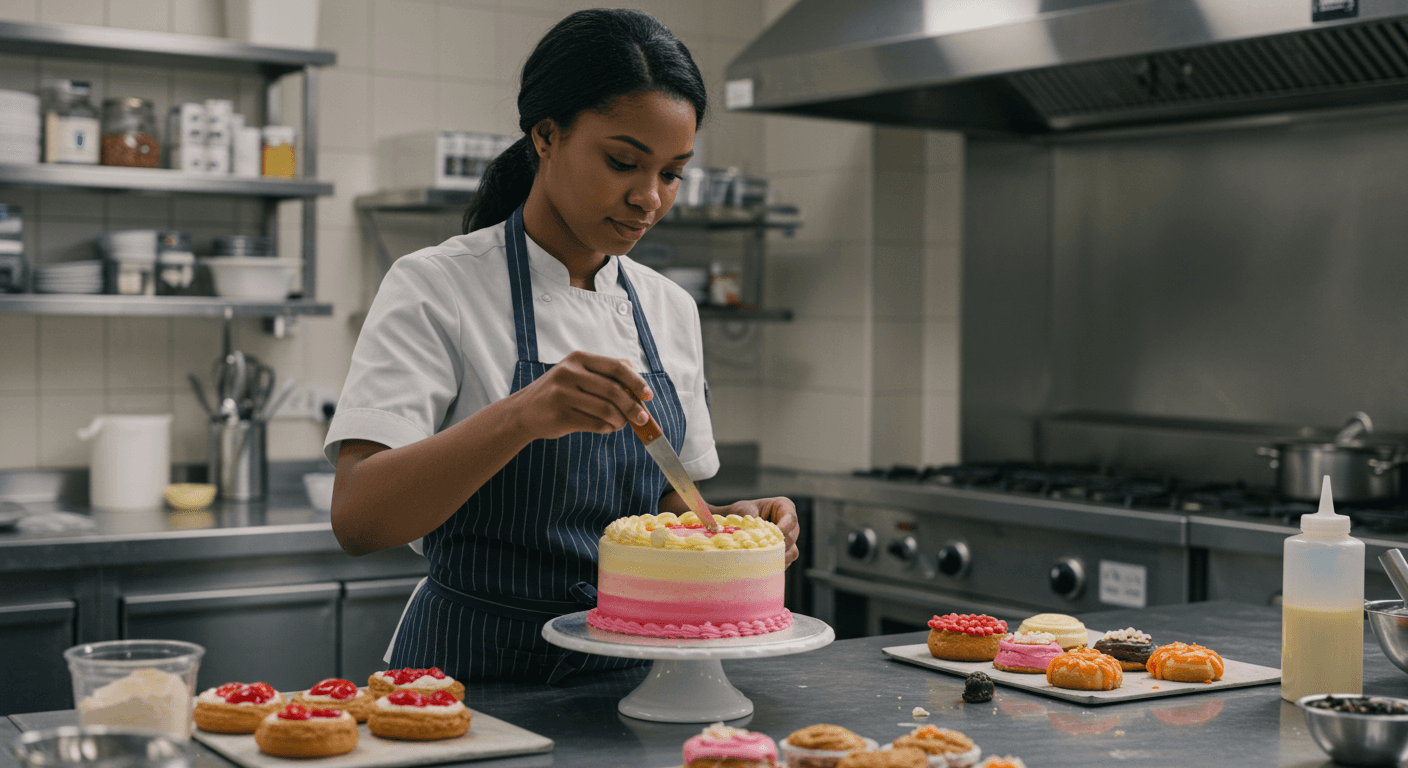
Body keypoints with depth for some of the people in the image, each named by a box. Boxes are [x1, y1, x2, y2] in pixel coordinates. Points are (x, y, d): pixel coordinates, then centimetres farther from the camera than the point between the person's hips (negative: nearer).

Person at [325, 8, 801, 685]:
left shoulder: (670, 310, 10)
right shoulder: (435, 287, -7)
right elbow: (356, 519, -19)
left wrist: (731, 525, -2)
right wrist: (518, 417, -32)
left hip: (626, 673, 5)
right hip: (477, 675, -5)